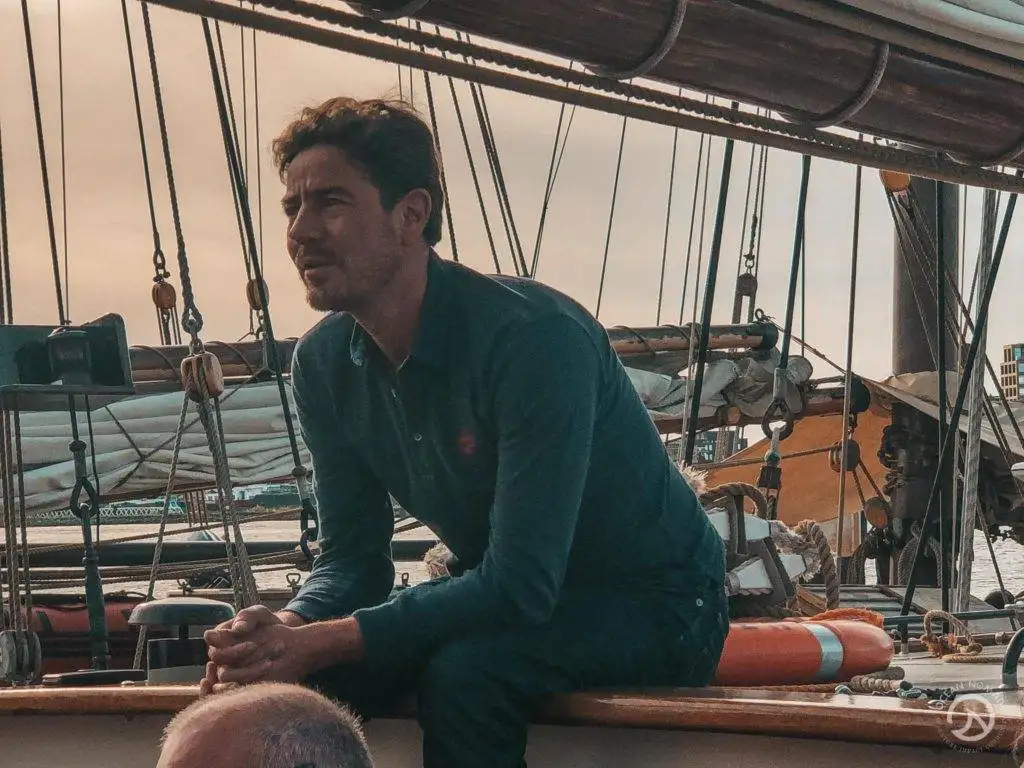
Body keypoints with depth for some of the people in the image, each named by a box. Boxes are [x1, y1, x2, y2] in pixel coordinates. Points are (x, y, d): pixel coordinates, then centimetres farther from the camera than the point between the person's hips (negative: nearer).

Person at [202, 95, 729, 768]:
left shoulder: (535, 339, -28)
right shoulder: (324, 362, -5)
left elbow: (521, 586, -30)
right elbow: (353, 559, 0)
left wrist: (325, 642, -34)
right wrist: (288, 631, -23)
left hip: (657, 610, -6)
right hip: (508, 601, 6)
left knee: (463, 671, -32)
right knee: (294, 678, -15)